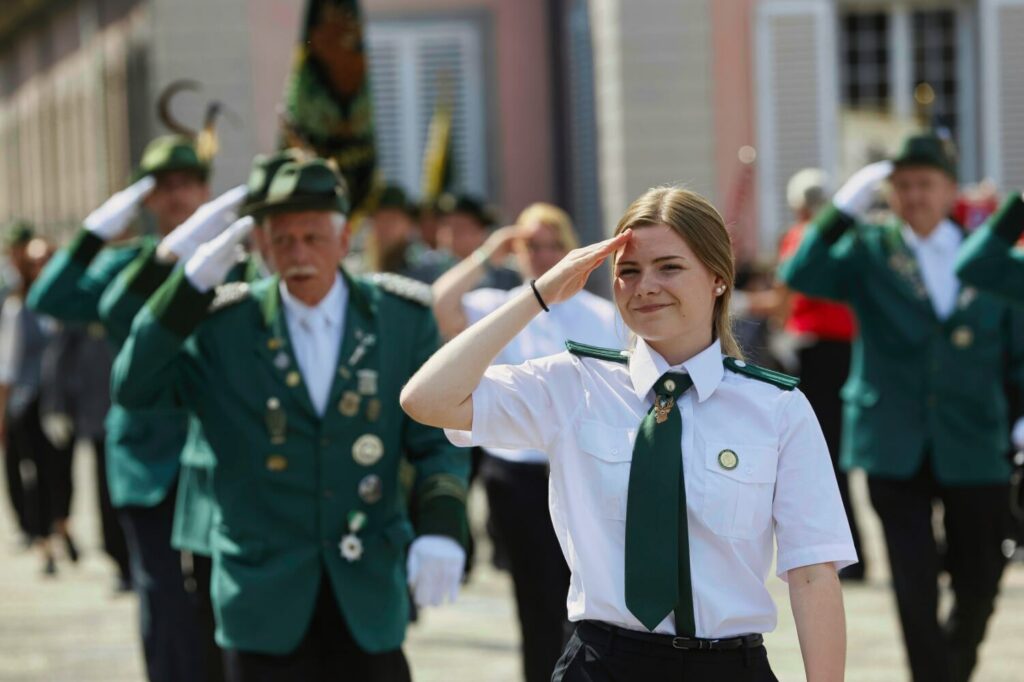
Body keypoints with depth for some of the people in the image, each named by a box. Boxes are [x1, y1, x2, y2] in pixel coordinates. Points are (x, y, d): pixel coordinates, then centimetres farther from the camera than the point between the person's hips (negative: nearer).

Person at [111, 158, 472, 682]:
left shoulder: (402, 319, 3)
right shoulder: (224, 327, 1)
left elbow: (437, 440, 2)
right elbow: (133, 388, -9)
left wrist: (440, 529, -15)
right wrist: (191, 284, -18)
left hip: (368, 598, 1)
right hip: (266, 597, -1)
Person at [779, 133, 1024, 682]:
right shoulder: (870, 252, 3)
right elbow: (801, 276, -14)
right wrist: (847, 208, -21)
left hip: (974, 450, 2)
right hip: (896, 449, -2)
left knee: (979, 586, 11)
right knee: (915, 590, -7)